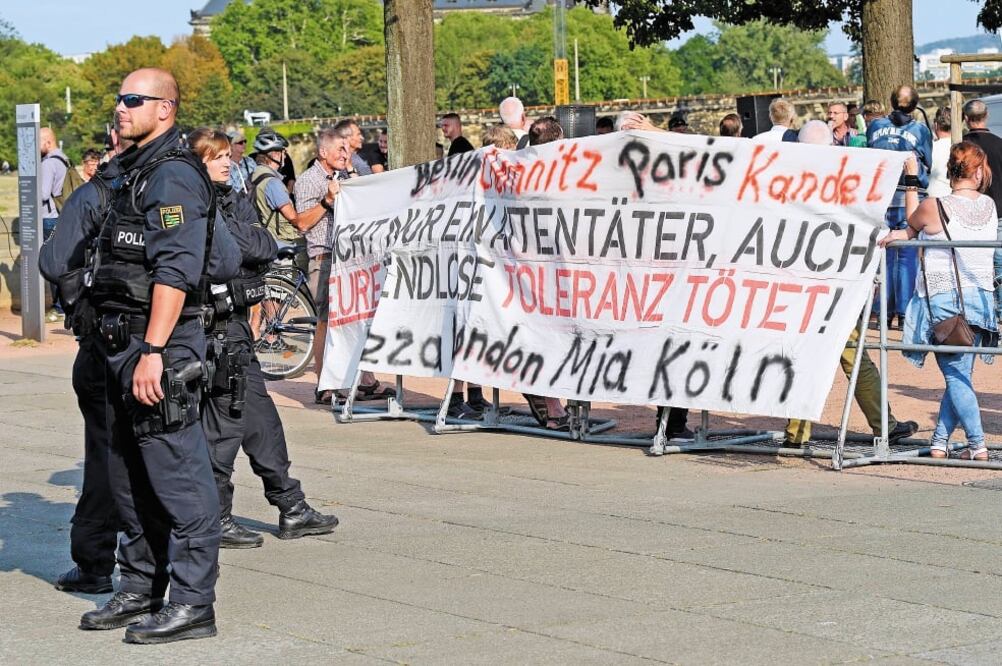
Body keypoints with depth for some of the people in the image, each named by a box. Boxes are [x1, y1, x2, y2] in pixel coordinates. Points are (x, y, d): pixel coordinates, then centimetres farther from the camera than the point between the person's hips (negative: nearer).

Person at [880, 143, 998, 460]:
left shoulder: (935, 207, -13)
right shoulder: (989, 206, 3)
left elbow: (913, 220, 11)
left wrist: (911, 180, 19)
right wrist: (903, 234, 11)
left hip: (943, 299, -4)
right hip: (981, 299, 5)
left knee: (956, 376, -1)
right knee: (960, 374, 10)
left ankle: (977, 445, -6)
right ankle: (939, 442, 11)